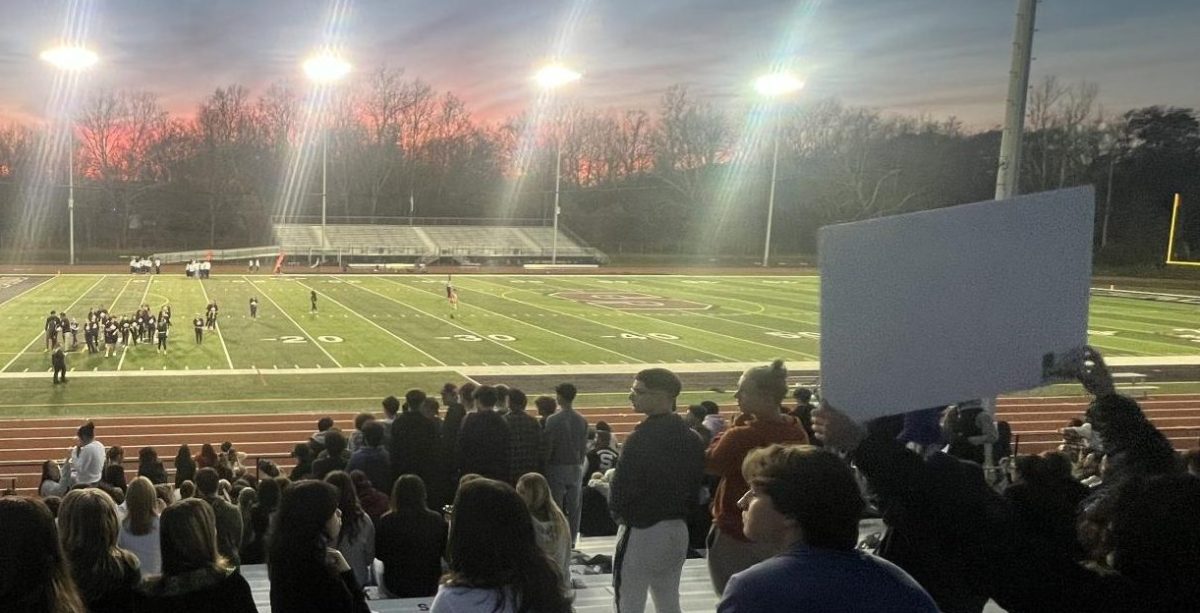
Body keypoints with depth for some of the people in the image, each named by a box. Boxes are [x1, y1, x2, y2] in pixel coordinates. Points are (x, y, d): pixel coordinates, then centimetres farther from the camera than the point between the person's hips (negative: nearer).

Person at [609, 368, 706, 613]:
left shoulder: (643, 438, -20)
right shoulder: (691, 438, 5)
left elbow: (623, 488, -19)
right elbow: (696, 486, 10)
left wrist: (616, 511, 0)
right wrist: (677, 511, 15)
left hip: (641, 532, -8)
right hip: (678, 530, 8)